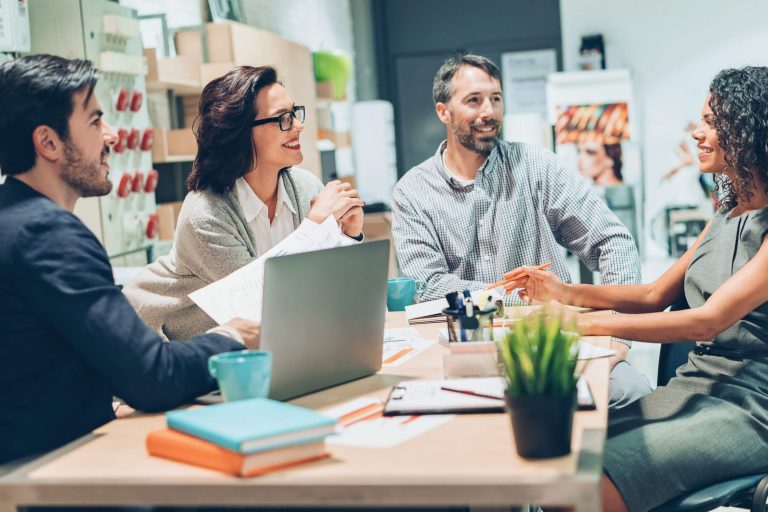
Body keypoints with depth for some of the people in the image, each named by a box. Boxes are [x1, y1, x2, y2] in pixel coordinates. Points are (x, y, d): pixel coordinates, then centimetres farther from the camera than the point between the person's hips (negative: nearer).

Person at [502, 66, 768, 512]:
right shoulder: (729, 214, 15)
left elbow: (708, 321, -21)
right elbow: (656, 296, 16)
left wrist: (591, 323, -23)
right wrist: (565, 292, 3)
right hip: (695, 388, 7)